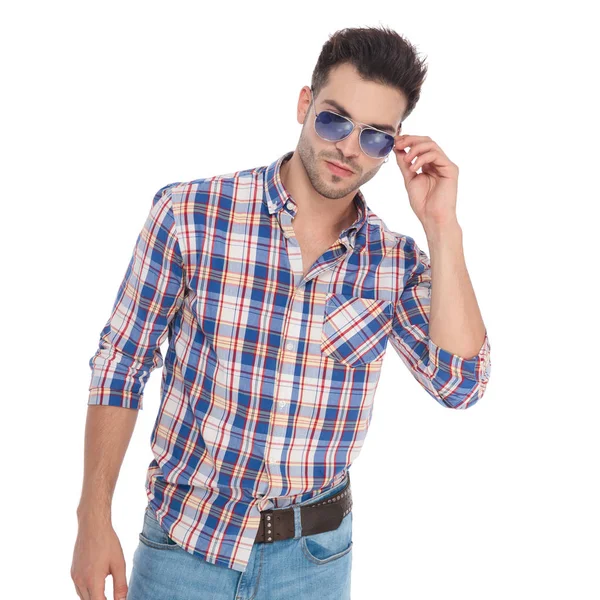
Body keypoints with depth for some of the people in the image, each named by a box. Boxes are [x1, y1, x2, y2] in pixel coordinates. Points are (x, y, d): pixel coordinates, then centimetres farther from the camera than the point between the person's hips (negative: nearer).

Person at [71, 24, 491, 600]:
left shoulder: (396, 262, -5)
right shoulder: (189, 213, -12)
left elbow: (459, 384, -15)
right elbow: (119, 365, -5)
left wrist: (442, 226, -18)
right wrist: (94, 519, -7)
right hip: (185, 540, -2)